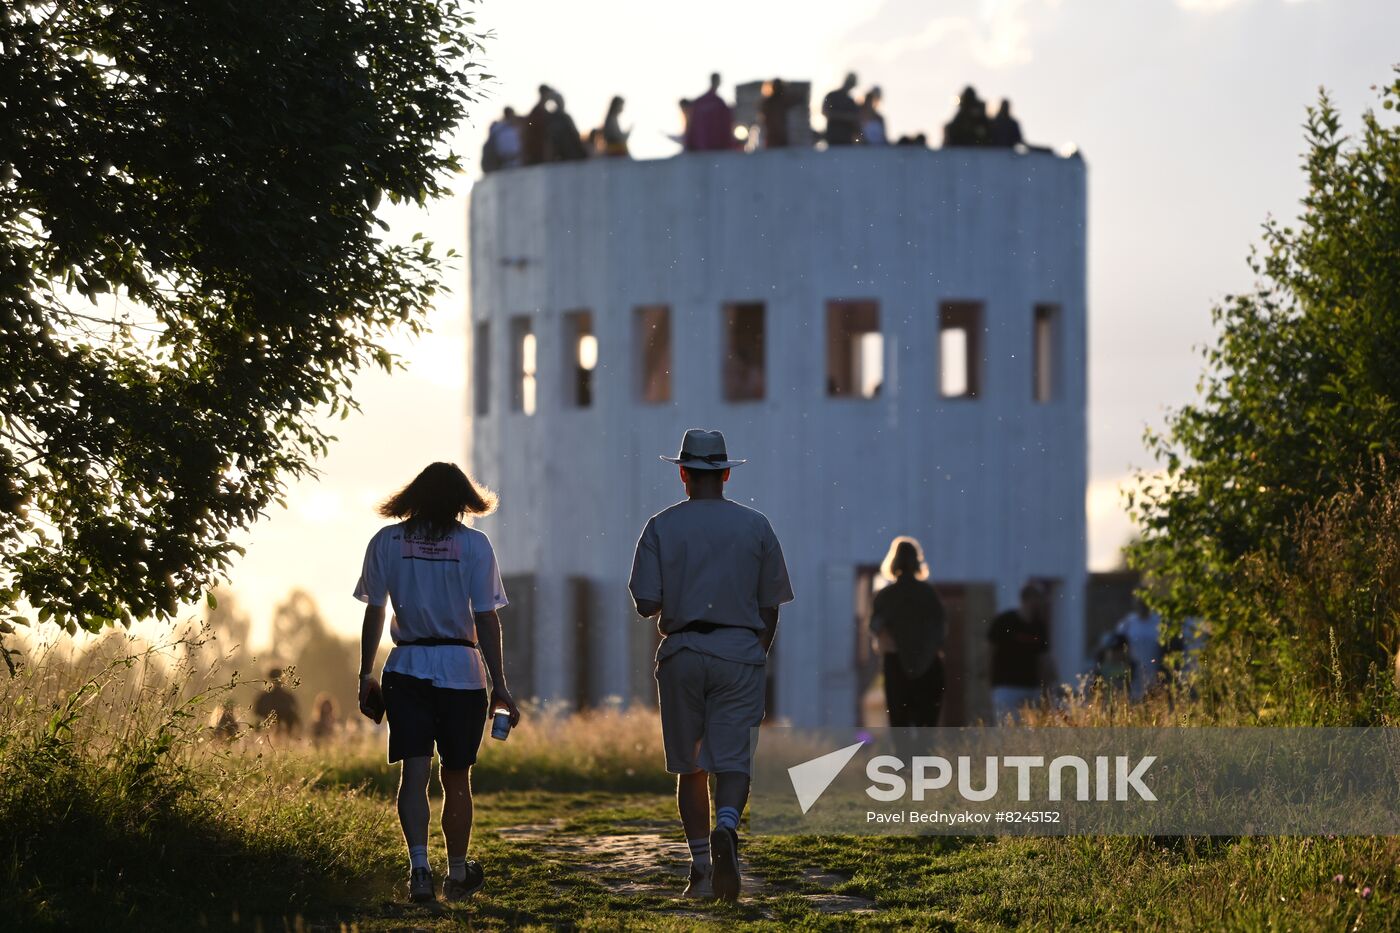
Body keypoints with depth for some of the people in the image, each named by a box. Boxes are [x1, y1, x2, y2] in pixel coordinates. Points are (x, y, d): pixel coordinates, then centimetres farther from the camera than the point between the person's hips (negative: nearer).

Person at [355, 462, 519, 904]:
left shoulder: (387, 541, 3)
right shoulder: (473, 545, -2)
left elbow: (374, 614, 3)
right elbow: (486, 621, -4)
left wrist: (366, 676, 10)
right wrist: (499, 685, -1)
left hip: (406, 669, 1)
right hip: (462, 671, -1)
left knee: (415, 772, -3)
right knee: (456, 779, 11)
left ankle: (419, 866, -22)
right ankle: (457, 875, 24)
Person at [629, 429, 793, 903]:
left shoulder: (661, 526, 0)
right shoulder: (755, 526, 4)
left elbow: (646, 604, -6)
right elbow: (770, 606, 6)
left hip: (681, 653, 0)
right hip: (740, 652, 0)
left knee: (689, 767, 11)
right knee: (732, 761, -3)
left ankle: (701, 868, 10)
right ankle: (726, 829, -32)